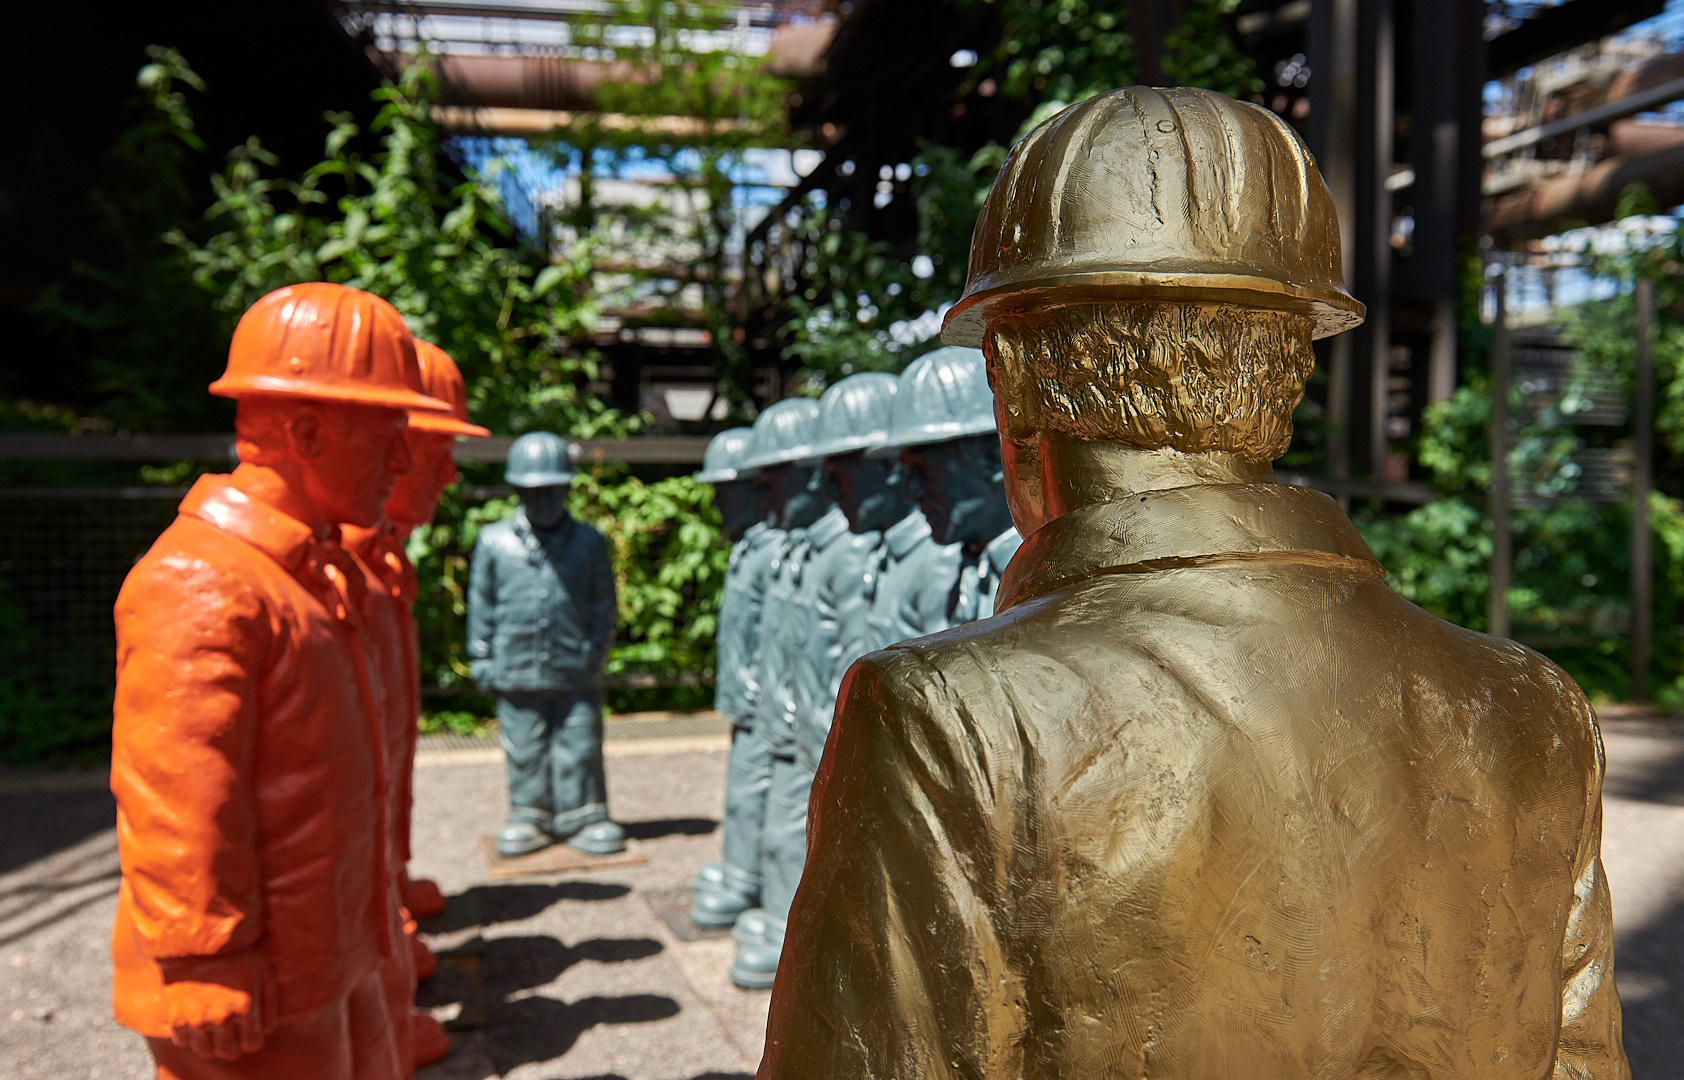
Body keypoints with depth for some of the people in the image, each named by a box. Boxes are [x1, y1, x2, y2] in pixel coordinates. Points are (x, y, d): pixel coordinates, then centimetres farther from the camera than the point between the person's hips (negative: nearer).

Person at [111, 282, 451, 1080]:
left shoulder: (322, 570, 8)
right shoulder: (201, 587, -24)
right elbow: (174, 815, -26)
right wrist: (211, 982, -22)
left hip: (331, 954, 9)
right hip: (260, 992, -9)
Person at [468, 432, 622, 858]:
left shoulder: (589, 542, 1)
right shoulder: (495, 542, 0)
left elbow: (603, 606, 6)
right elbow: (481, 605, 6)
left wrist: (594, 654, 1)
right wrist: (482, 658, 4)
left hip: (575, 674, 0)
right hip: (516, 673, 1)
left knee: (580, 747, 6)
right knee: (524, 750, 10)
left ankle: (584, 817, 20)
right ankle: (529, 816, 26)